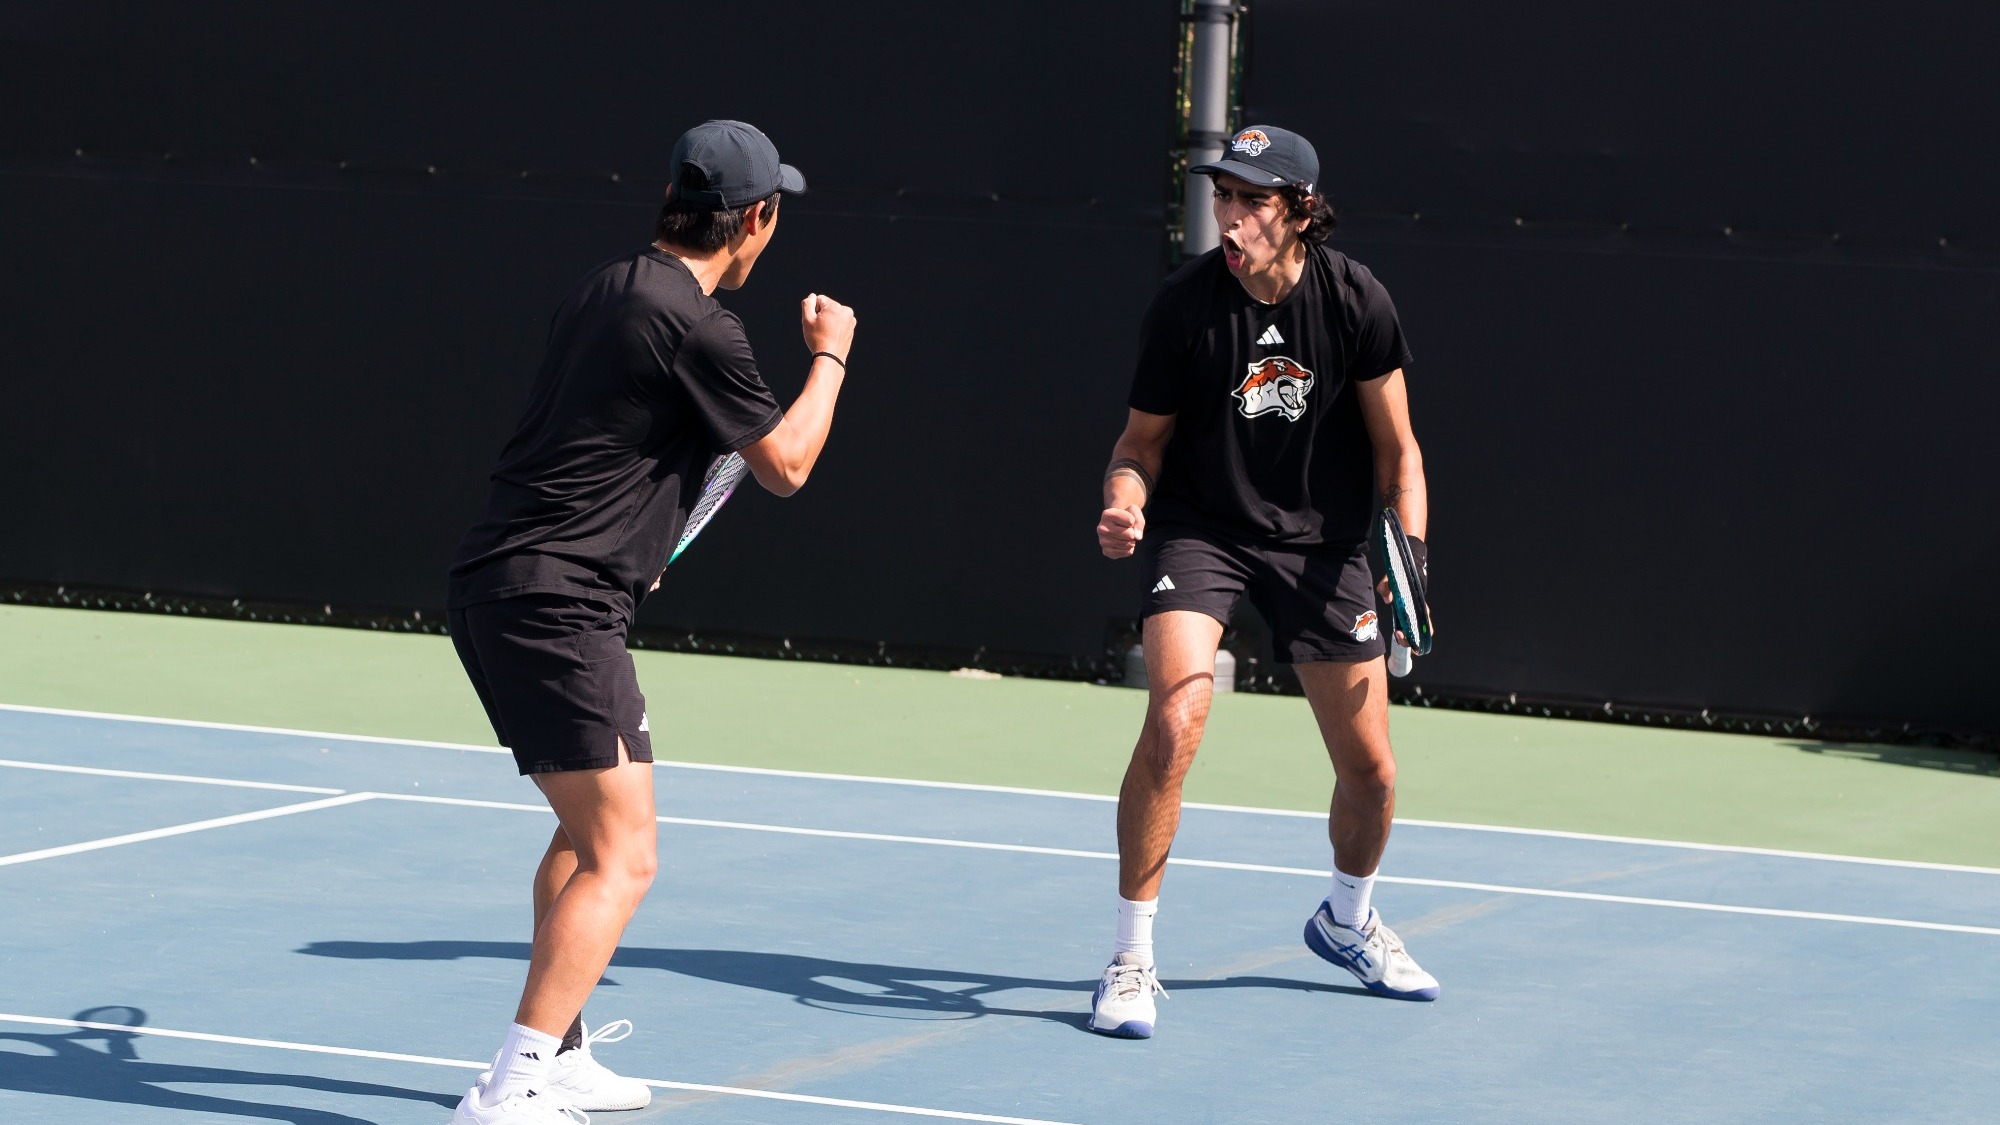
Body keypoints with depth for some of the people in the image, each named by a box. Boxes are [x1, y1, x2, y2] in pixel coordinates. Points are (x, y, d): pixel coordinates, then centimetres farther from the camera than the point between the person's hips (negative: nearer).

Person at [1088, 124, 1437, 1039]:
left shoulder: (1355, 300, -11)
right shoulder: (1184, 304, -14)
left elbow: (1396, 449, -1)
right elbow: (1142, 440, -3)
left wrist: (1408, 553, -14)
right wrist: (1124, 502, -23)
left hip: (1321, 542, 2)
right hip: (1201, 530, -2)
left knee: (1369, 772, 5)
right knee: (1174, 726, -24)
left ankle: (1347, 920, 38)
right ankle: (1131, 961, -12)